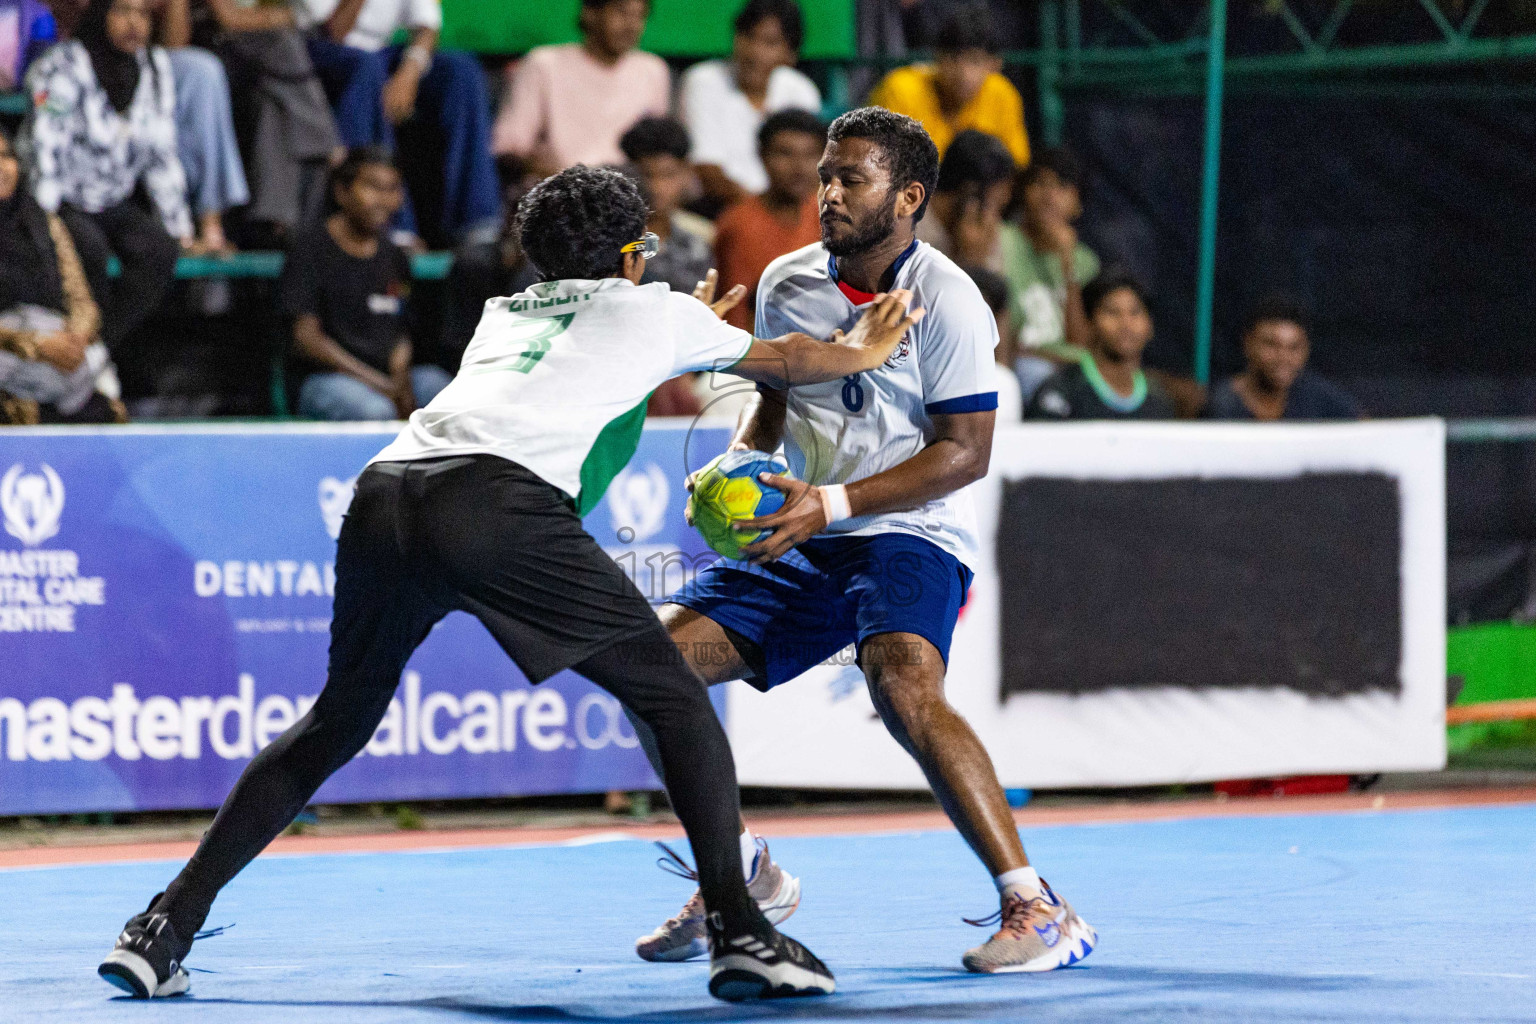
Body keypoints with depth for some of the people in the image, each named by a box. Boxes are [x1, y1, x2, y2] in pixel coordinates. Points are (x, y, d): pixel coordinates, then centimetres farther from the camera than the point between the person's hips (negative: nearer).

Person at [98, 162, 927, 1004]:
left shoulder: (503, 313, 37)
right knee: (673, 698, 7)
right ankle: (738, 931, -3)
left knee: (338, 722, 21)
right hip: (494, 502, -5)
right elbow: (787, 360, 42)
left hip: (385, 492, 6)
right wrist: (863, 349, 61)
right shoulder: (650, 308, 26)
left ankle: (167, 925, 14)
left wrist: (693, 335, 66)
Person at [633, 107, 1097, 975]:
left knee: (904, 685, -34)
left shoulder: (943, 300, -12)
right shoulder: (787, 285, 7)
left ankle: (1035, 908, -31)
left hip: (911, 534, -7)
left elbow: (965, 452, -14)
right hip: (803, 544, 7)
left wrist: (830, 503, -20)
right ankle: (742, 874, 13)